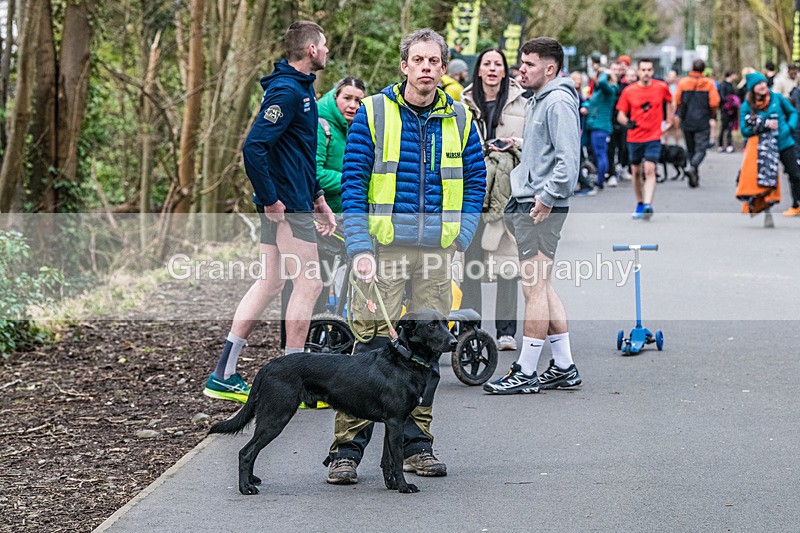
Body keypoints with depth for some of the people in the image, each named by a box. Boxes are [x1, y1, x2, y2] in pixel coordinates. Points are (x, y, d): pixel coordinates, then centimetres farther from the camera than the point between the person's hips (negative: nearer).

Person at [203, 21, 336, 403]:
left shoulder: (299, 88, 16)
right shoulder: (287, 91, -17)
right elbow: (254, 146, -26)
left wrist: (317, 196, 22)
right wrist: (270, 199, -21)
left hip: (291, 201, 10)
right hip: (288, 205, -10)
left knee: (269, 283, 11)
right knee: (309, 284, -3)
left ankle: (223, 375, 13)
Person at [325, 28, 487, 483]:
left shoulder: (459, 120, 8)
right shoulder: (373, 113, -2)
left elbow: (476, 182, 12)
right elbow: (353, 182, -4)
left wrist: (459, 240, 0)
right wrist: (360, 249, -12)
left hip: (437, 251, 3)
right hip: (384, 247, -3)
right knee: (372, 346, -9)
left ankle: (416, 444, 18)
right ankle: (346, 450, -6)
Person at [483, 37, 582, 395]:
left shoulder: (558, 102, -13)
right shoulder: (538, 101, 19)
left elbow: (568, 160, -21)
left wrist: (546, 197, -21)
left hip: (543, 208, -11)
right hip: (527, 204, 11)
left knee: (535, 288, -6)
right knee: (540, 287, 12)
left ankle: (525, 372, -2)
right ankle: (564, 367, 18)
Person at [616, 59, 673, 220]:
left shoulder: (661, 87, -1)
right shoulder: (628, 91, -2)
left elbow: (669, 102, 20)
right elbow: (620, 115, 1)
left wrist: (669, 121, 15)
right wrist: (627, 122, -20)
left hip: (654, 136, -2)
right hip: (634, 137, 2)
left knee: (650, 170, -16)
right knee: (636, 172, 11)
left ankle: (648, 205, -26)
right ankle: (640, 204, 27)